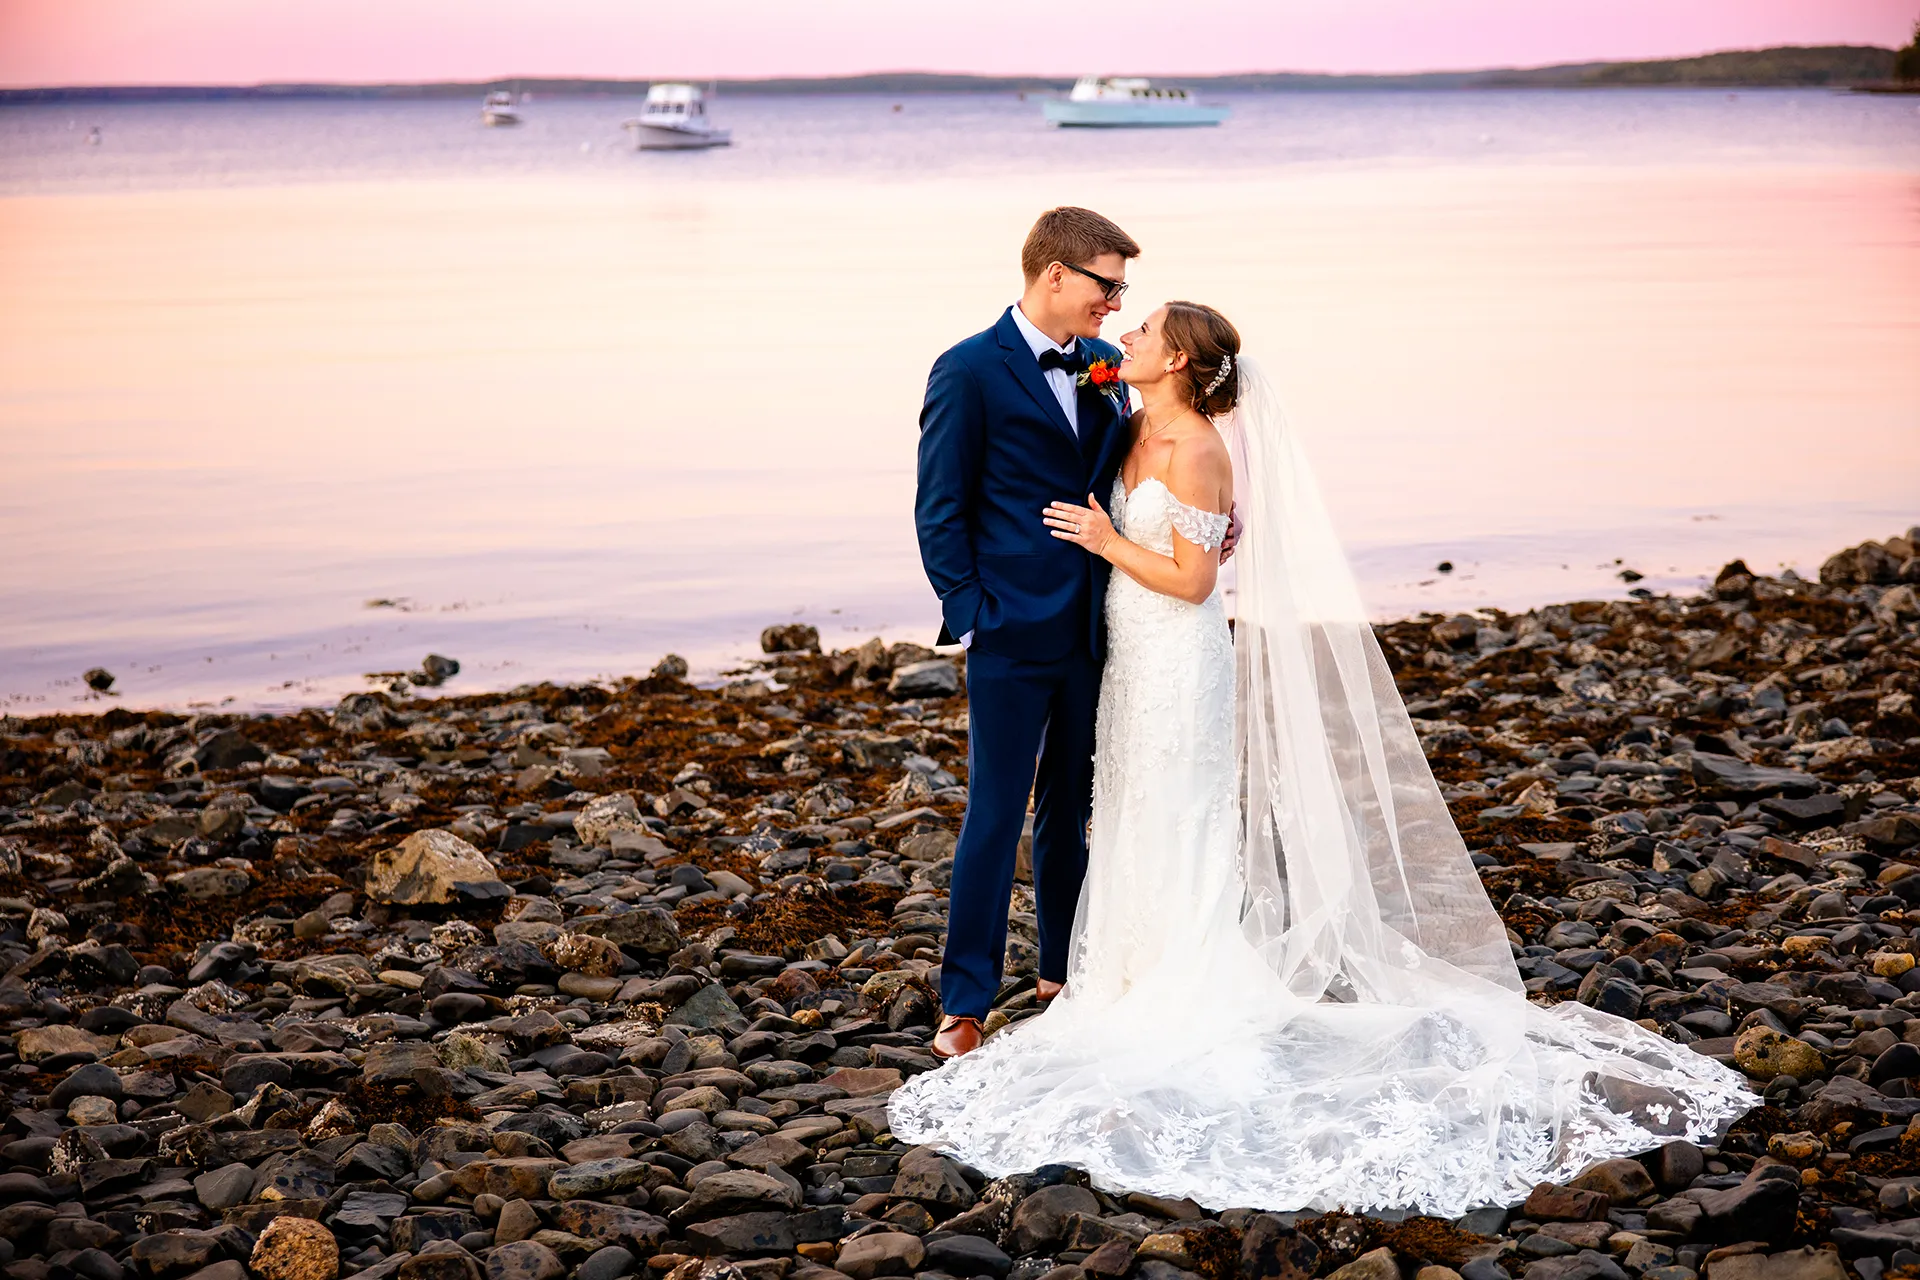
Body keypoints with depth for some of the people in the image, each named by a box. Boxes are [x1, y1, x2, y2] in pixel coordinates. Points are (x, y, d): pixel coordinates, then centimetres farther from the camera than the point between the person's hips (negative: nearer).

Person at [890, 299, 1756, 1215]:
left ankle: (1187, 1002, 11)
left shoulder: (1194, 452, -19)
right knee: (1139, 823, 16)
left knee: (1177, 828, 1)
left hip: (1179, 661, -9)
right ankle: (1149, 981, 27)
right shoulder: (1138, 434, 7)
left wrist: (1108, 543, -16)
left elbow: (1193, 580, -20)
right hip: (1136, 659, 9)